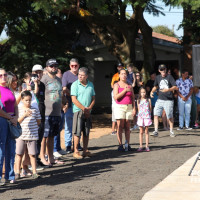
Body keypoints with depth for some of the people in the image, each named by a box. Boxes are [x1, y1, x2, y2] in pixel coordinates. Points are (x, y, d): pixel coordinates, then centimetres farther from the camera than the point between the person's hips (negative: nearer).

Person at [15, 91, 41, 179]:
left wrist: (31, 124, 1)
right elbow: (17, 121, -7)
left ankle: (34, 172, 8)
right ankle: (17, 172, 10)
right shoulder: (19, 110, 2)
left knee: (32, 154, 2)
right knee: (19, 154, 3)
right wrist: (24, 115, -18)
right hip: (21, 135, 0)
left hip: (32, 135, 0)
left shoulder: (35, 110, 5)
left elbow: (38, 122, 11)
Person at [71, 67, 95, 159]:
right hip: (78, 111, -5)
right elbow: (74, 99, -10)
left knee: (86, 132, 8)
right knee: (77, 132, -6)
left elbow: (93, 98, 13)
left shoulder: (90, 85, 11)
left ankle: (85, 150, 16)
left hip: (88, 112, 5)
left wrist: (89, 108, -4)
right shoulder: (75, 84, -4)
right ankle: (76, 151, -1)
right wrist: (84, 108, -13)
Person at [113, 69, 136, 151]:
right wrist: (125, 90, -14)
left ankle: (127, 145, 3)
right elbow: (116, 97, -10)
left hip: (129, 107, 3)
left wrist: (134, 108, 4)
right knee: (120, 126, -6)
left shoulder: (129, 85, 13)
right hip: (120, 107, -3)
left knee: (127, 127, 1)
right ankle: (120, 145, -5)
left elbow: (133, 98, 13)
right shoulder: (117, 85, 2)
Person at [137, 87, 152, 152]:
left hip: (147, 117, -1)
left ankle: (147, 146, 4)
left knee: (146, 132, 1)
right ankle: (140, 146, 5)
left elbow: (150, 109, 9)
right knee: (141, 132, 2)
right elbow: (138, 109, 10)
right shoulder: (138, 101, 8)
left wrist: (148, 114, 4)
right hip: (140, 117, 1)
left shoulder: (148, 100, 5)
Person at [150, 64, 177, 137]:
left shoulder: (169, 77, -5)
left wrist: (168, 89, -30)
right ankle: (156, 131, -6)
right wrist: (152, 91, 7)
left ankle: (171, 131, 17)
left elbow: (175, 87, -13)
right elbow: (155, 86, 26)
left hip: (168, 100, -4)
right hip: (160, 99, 4)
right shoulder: (158, 77, 10)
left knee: (170, 116, 1)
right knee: (156, 114, -8)